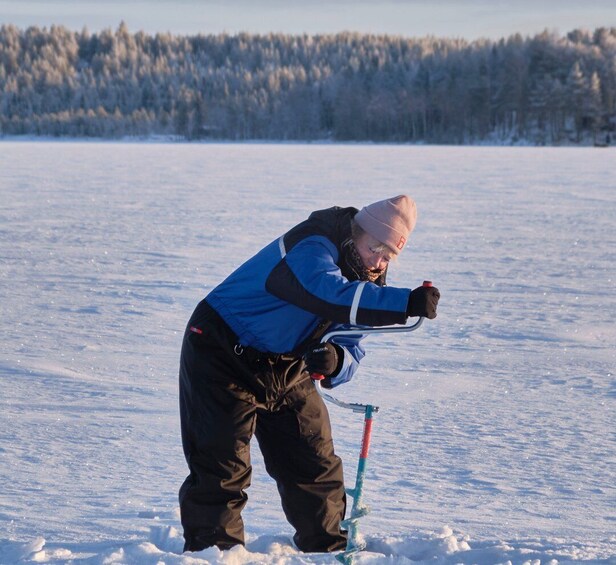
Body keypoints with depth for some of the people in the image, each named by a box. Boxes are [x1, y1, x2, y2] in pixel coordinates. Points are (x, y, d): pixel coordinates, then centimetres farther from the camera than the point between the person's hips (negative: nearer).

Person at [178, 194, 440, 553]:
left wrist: (335, 362, -27)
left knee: (317, 466, 9)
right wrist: (406, 303, -54)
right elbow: (333, 295, -48)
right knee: (223, 468, -11)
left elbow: (352, 351, -2)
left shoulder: (367, 281, 0)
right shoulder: (311, 249, -27)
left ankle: (330, 551, 23)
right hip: (224, 353, -8)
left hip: (287, 369, 8)